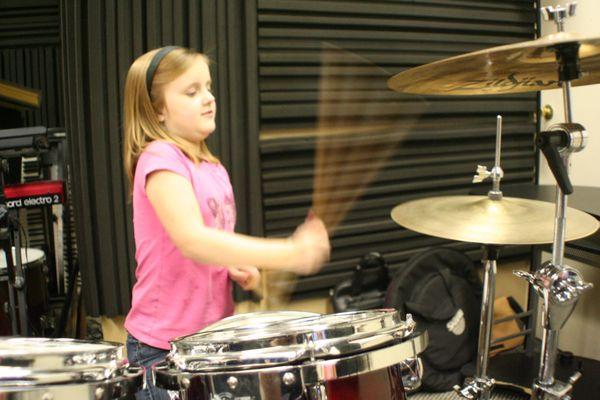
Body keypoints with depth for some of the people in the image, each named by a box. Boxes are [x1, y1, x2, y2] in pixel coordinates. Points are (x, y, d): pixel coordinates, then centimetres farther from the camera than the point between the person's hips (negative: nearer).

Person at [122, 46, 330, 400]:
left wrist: (237, 268, -2)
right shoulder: (159, 158, -17)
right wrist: (291, 254, -35)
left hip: (214, 334, 8)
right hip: (163, 345, -7)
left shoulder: (213, 169, 8)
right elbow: (192, 240, -30)